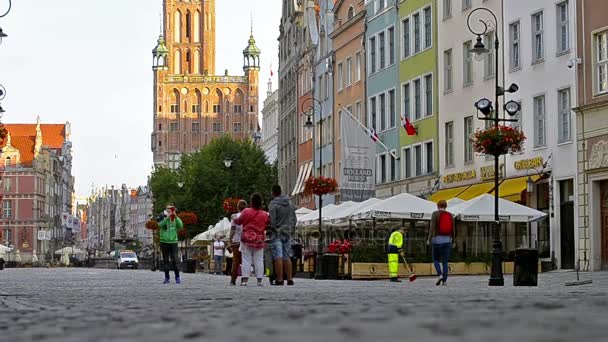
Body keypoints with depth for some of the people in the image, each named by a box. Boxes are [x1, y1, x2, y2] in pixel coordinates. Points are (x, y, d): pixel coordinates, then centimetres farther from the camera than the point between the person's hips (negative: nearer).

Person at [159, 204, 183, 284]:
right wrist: (168, 217, -26)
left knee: (174, 261, -6)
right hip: (164, 242, 0)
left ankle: (177, 277, -1)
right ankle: (167, 278, 8)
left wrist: (176, 216, -20)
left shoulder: (175, 218, 7)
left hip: (173, 242, 0)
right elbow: (160, 225, -16)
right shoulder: (163, 217, 3)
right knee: (166, 261, 3)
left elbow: (180, 226, -9)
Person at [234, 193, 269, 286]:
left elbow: (239, 221, 4)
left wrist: (235, 220, 26)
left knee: (246, 260, 0)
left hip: (247, 239, -2)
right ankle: (259, 280, 1)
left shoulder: (246, 211, -8)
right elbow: (268, 225, 10)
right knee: (259, 260, 5)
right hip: (259, 240, 2)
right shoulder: (264, 214, -2)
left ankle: (244, 279, -7)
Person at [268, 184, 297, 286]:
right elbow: (294, 219, 13)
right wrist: (292, 230, 21)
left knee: (278, 257, -6)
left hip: (276, 233, -6)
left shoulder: (273, 204, -11)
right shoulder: (290, 203, 9)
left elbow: (272, 221, -16)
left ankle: (279, 279, -9)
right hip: (287, 233, 6)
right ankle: (290, 279, 9)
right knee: (287, 257, 11)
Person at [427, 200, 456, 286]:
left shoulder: (435, 214, -4)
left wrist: (429, 239, -10)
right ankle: (444, 280, -2)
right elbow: (453, 229, 9)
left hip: (437, 239, -3)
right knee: (445, 261, 5)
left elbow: (432, 227, -12)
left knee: (435, 259, 10)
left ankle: (440, 275, -12)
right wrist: (453, 241, 19)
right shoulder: (450, 215, 7)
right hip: (447, 240, 3)